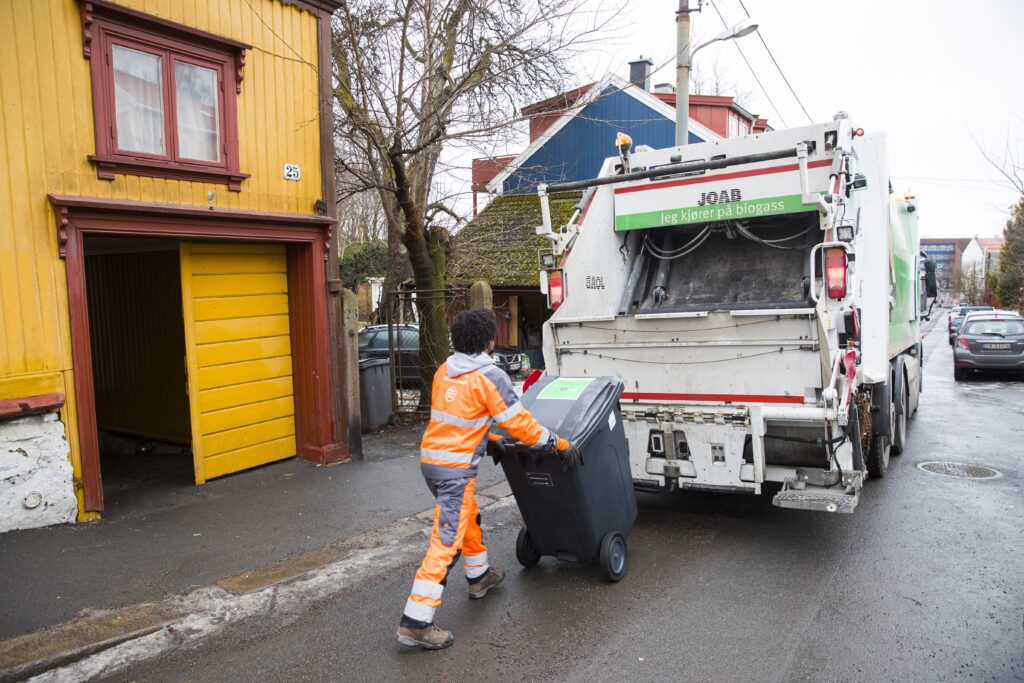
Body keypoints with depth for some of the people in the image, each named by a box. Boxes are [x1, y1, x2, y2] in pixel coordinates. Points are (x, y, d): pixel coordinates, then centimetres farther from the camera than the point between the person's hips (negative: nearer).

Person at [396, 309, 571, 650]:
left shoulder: (444, 370, 10)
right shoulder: (490, 376, -14)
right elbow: (517, 421, -13)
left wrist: (486, 437, 28)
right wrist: (556, 442, -1)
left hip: (431, 457, 9)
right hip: (456, 467, -9)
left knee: (468, 517, 27)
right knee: (446, 541, -4)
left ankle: (480, 576, 46)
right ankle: (416, 621, -2)